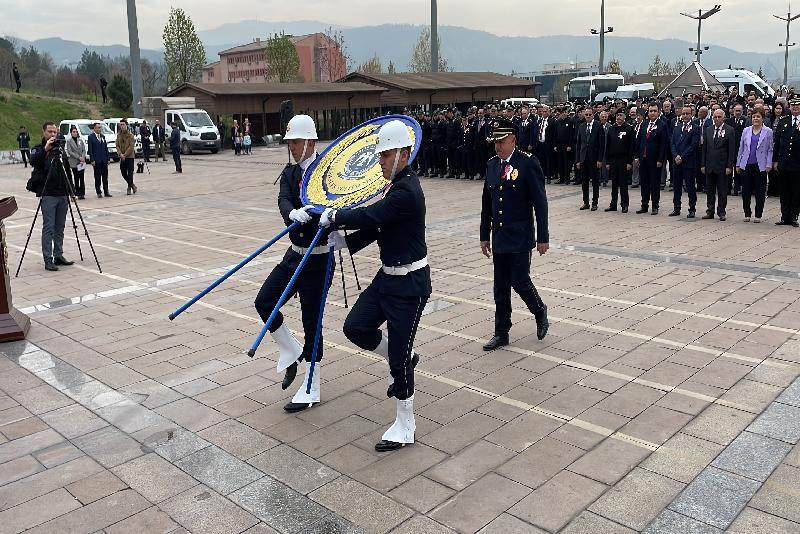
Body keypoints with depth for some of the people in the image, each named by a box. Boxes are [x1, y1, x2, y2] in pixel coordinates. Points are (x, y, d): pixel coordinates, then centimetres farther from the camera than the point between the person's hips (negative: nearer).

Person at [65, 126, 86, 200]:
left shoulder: (80, 140, 11)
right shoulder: (69, 141, 1)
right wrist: (79, 157, -13)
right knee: (76, 178, 1)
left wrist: (83, 158, -9)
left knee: (82, 178, 0)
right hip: (74, 162, -3)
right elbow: (70, 152, -6)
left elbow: (84, 150, 8)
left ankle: (82, 193, 2)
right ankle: (78, 194, 3)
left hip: (81, 162, 3)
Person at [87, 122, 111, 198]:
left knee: (105, 177, 6)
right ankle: (99, 192, 6)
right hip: (96, 160, -5)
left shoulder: (103, 136, 13)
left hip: (104, 160, 5)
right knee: (97, 177, 1)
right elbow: (90, 150, -6)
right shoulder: (91, 137, -3)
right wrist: (92, 160, -12)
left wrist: (107, 159, 9)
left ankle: (106, 192, 12)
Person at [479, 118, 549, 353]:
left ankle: (540, 312, 28)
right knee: (500, 287, 9)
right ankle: (501, 333, 20)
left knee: (520, 282, -2)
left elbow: (540, 203, -10)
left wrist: (543, 238, -11)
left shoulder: (528, 163, -10)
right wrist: (484, 236, 13)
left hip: (520, 238, -5)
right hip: (499, 237, 5)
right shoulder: (492, 164, 7)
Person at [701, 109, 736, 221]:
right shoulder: (708, 130, 10)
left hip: (722, 166, -4)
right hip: (710, 166, 4)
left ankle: (721, 212, 10)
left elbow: (732, 150, -6)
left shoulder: (729, 130, -3)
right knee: (710, 190, 9)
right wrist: (703, 165, 5)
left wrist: (729, 166, -11)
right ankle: (710, 211, 17)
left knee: (722, 191, 2)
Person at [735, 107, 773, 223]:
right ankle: (747, 214, 14)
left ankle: (758, 215, 11)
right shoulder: (746, 131, 8)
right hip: (746, 165, 2)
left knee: (760, 192, 3)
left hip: (760, 165, -2)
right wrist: (738, 164, 9)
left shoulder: (768, 131, 1)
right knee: (746, 191, 3)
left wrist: (768, 165, -6)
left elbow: (770, 149, 2)